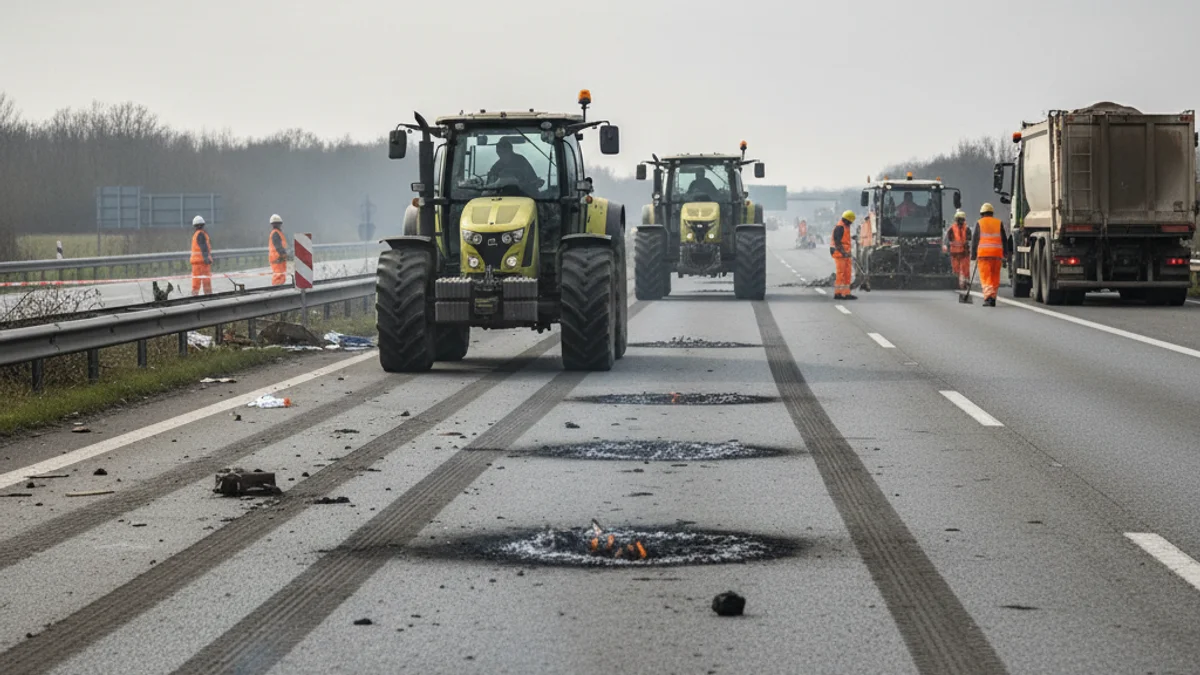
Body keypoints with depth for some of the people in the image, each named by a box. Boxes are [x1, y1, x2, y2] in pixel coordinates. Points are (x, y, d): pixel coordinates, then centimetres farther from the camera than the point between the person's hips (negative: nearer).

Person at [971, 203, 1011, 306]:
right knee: (995, 277, 11)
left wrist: (973, 255, 8)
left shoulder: (979, 223, 5)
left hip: (983, 253, -2)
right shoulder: (999, 223, 11)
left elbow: (974, 240, 4)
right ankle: (992, 298, 12)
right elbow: (1004, 240, 12)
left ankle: (988, 296, -20)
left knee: (985, 277, -4)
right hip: (997, 253, 2)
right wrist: (1005, 254, 15)